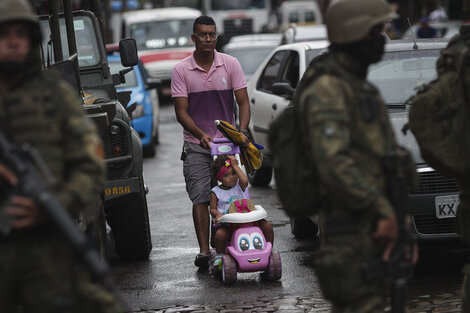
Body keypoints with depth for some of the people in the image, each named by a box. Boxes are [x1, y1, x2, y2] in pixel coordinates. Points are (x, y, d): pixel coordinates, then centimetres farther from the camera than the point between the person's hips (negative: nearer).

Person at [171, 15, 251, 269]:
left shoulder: (230, 64, 0)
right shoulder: (181, 70, -3)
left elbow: (243, 102, 0)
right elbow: (181, 112, -6)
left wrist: (242, 131, -17)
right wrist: (201, 134, -22)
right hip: (196, 144, -1)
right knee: (200, 198, -8)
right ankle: (203, 251, -10)